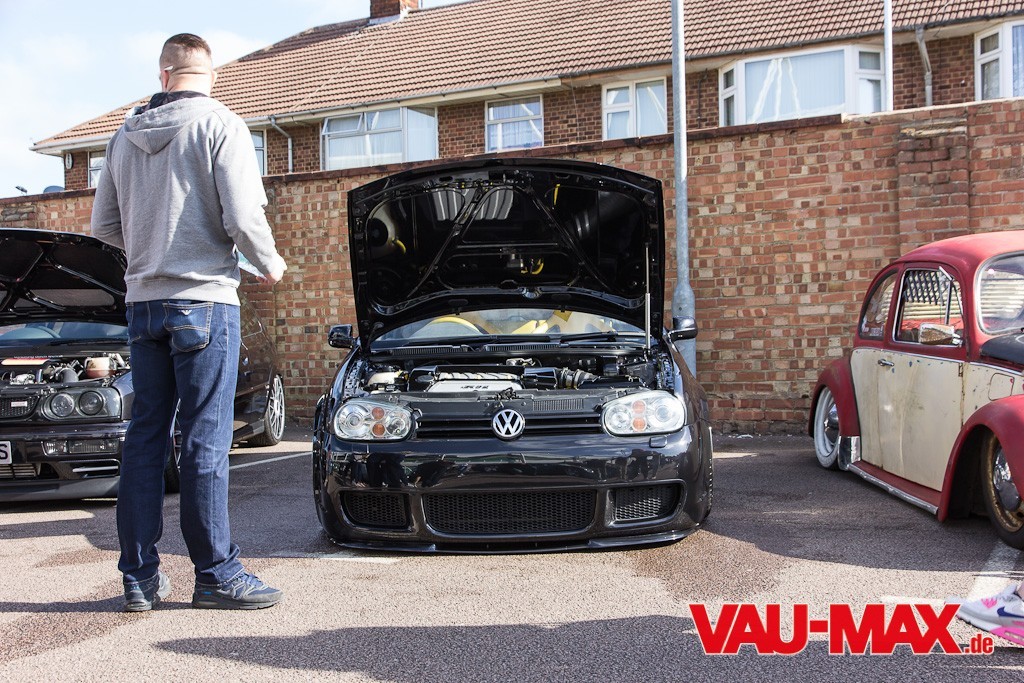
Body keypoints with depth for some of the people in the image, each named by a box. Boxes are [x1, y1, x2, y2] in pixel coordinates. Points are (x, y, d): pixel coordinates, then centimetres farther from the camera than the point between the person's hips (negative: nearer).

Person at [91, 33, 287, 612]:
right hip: (203, 300, -6)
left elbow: (105, 226, 15)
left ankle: (141, 575, 15)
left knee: (145, 435, 10)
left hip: (143, 301, 6)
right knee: (206, 440, -2)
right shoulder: (220, 125, -6)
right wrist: (270, 263, 3)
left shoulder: (126, 137, 12)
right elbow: (243, 217, -15)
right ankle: (216, 573, 4)